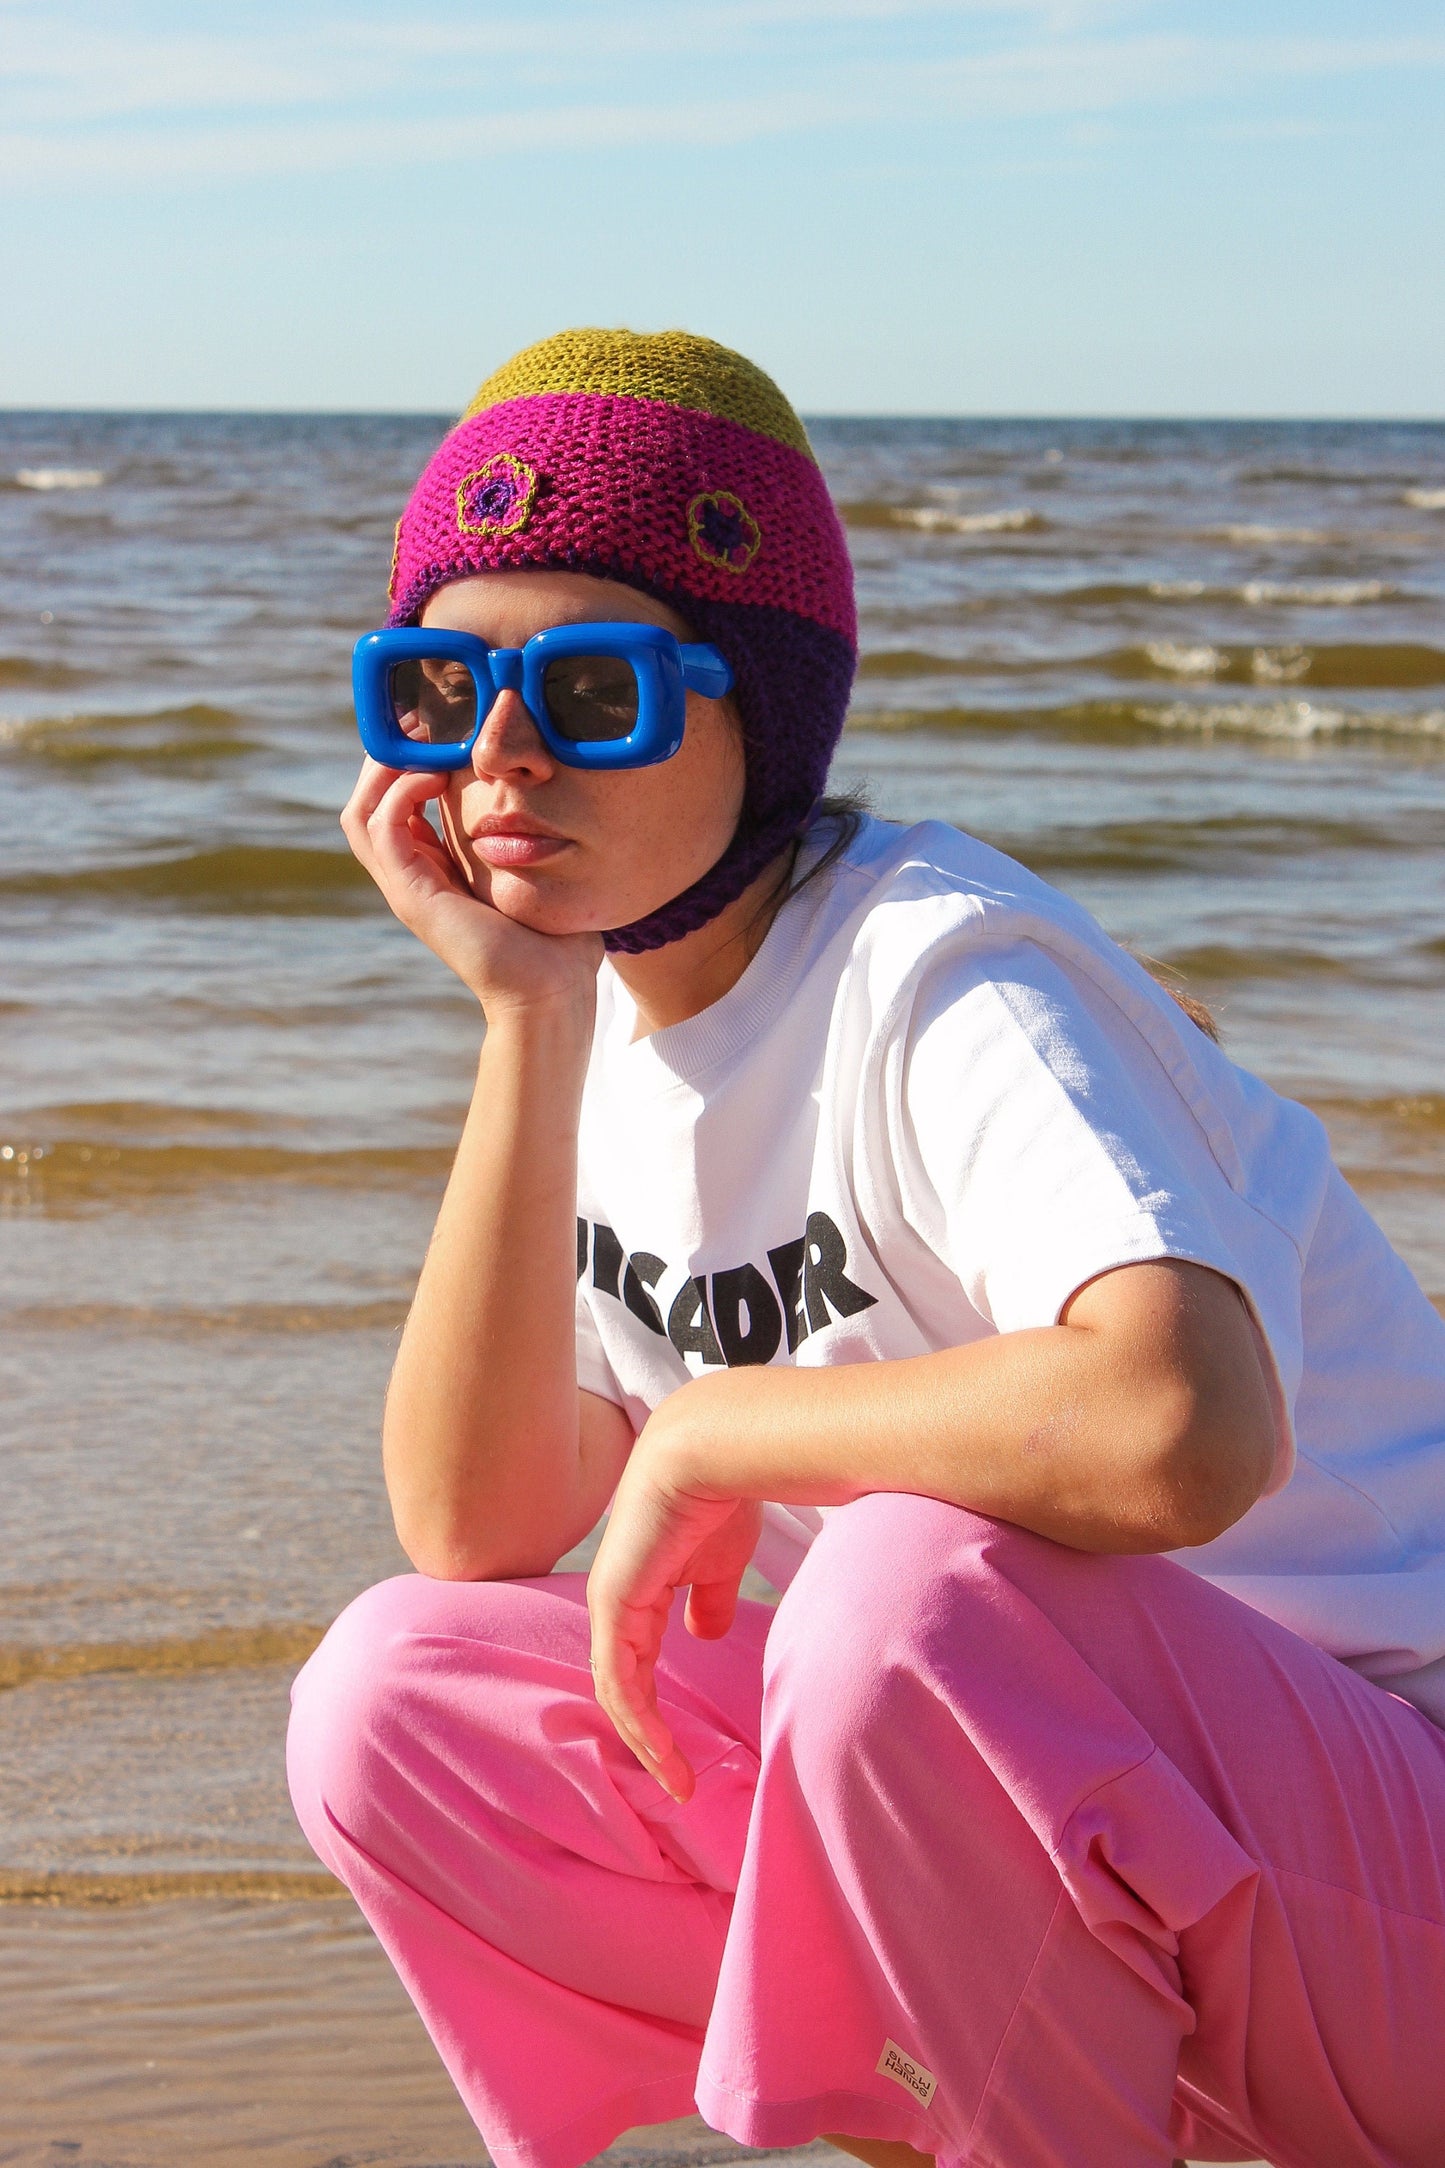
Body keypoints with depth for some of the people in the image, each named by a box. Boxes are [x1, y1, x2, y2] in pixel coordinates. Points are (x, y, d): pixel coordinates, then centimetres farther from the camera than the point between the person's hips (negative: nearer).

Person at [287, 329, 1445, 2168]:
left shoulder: (940, 971, -20)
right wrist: (523, 1024, -15)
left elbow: (1181, 1432, -40)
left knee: (915, 1582, -35)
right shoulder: (604, 1028, 4)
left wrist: (704, 1434, -23)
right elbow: (470, 1533, -8)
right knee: (392, 1704, -5)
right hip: (1018, 1827, 7)